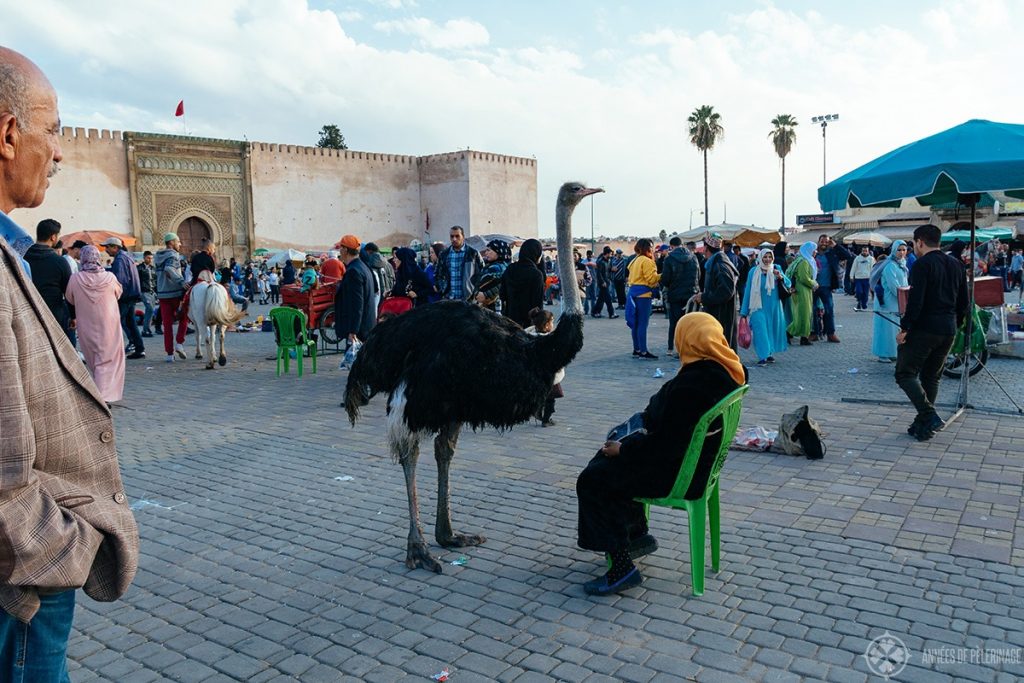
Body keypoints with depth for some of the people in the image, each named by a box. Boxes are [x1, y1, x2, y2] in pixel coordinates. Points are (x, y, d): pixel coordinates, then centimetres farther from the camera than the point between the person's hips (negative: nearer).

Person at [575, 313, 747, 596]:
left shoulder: (691, 384, -31)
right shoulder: (727, 370, -1)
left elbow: (665, 444, -27)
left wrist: (623, 450, -14)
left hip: (678, 471, -10)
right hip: (700, 458, 10)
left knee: (591, 481, -5)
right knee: (606, 460, 22)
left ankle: (622, 566, -1)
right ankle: (637, 533, 31)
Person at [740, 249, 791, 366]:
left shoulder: (776, 269, 3)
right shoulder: (754, 271, -3)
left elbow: (788, 285, 0)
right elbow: (748, 291, 0)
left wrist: (780, 277, -22)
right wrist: (744, 311, -1)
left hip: (774, 307, 3)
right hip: (758, 307, -3)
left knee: (772, 329, 10)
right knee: (761, 330, -11)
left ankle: (769, 353, 25)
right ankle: (762, 356, -10)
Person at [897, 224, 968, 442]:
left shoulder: (922, 265, -11)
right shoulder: (955, 266, 14)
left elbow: (916, 301, -20)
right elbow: (963, 302, 17)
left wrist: (904, 328, -15)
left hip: (924, 328, -8)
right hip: (948, 330, 8)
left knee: (905, 374, -2)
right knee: (931, 377, 15)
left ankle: (930, 416, -16)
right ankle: (923, 425, 17)